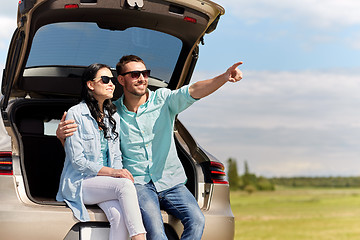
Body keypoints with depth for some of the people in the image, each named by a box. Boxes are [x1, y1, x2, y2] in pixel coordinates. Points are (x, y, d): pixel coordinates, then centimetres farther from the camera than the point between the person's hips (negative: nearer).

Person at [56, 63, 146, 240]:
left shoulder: (113, 117, 14)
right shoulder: (75, 114, -6)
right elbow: (77, 160, -11)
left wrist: (121, 173, -7)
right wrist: (111, 172, -20)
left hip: (106, 184, 5)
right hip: (79, 183, -5)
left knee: (119, 215, -28)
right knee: (125, 185, -32)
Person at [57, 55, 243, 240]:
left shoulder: (163, 99, 5)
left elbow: (193, 91, -12)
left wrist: (224, 77, -29)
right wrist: (61, 133, -13)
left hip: (171, 182, 2)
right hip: (138, 183, -2)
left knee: (196, 220, -24)